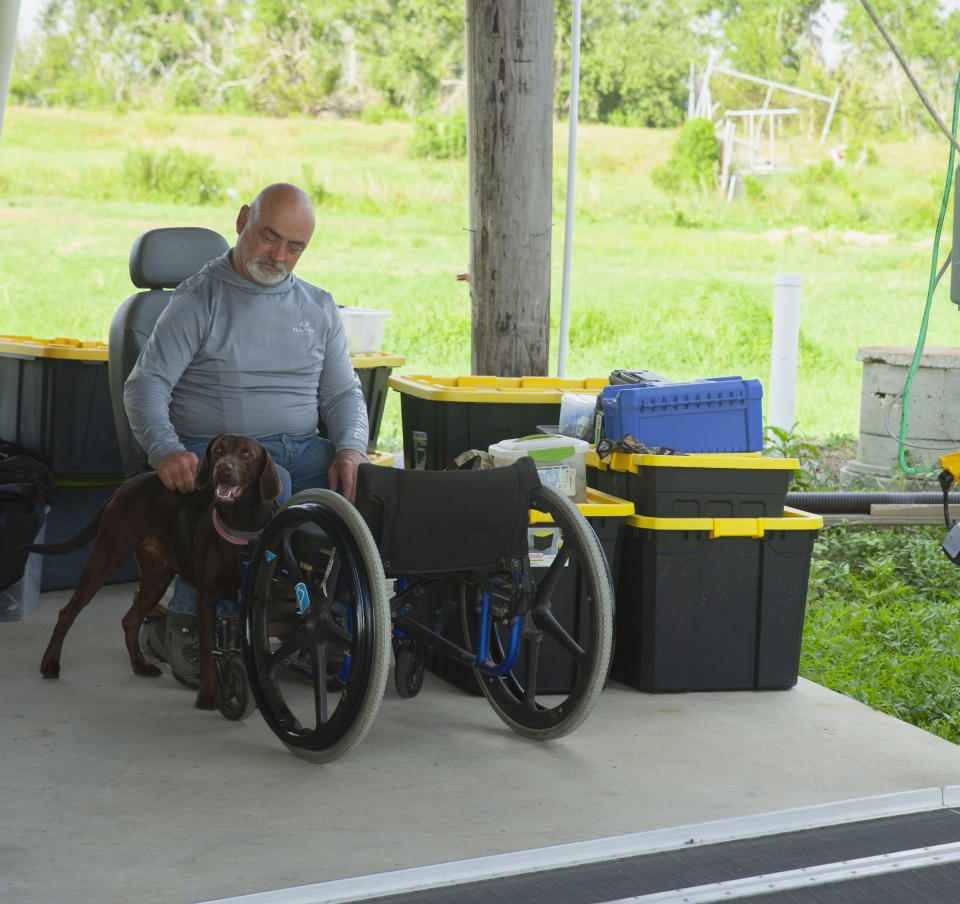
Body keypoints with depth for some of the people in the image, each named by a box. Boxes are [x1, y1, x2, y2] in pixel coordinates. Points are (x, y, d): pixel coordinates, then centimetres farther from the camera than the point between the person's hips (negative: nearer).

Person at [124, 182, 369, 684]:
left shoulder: (320, 308, 17)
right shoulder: (198, 300, 2)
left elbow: (343, 393, 15)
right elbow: (145, 384, -8)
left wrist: (350, 450, -7)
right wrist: (165, 449, -27)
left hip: (304, 449, 4)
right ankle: (183, 624, -24)